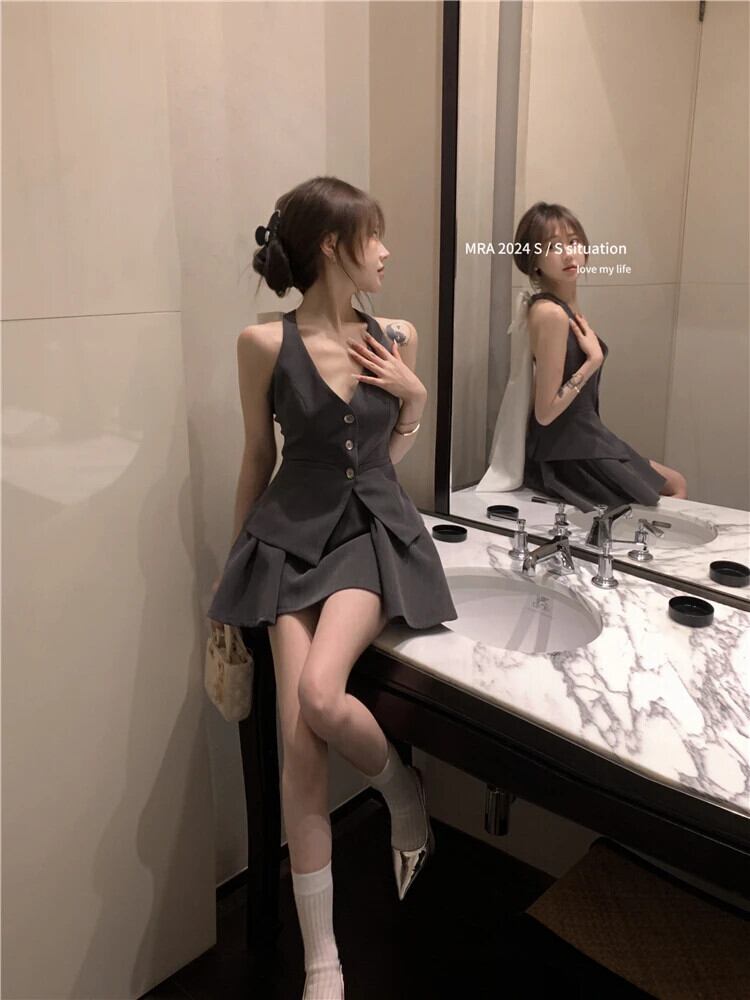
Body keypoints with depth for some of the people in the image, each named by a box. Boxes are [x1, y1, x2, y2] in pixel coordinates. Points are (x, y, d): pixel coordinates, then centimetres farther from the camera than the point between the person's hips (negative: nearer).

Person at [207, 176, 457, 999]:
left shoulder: (396, 338, 5)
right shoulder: (265, 345, -5)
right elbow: (258, 458, 5)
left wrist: (415, 398, -4)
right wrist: (235, 562, 12)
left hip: (374, 528, 1)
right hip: (292, 536, -1)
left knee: (320, 694, -26)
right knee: (300, 749, -8)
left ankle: (404, 790, 9)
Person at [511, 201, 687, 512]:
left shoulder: (568, 306, 5)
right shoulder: (550, 313, -24)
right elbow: (545, 412, -24)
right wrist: (594, 359, -22)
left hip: (582, 438, 9)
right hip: (565, 453, -9)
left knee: (677, 484, 23)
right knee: (673, 490, 10)